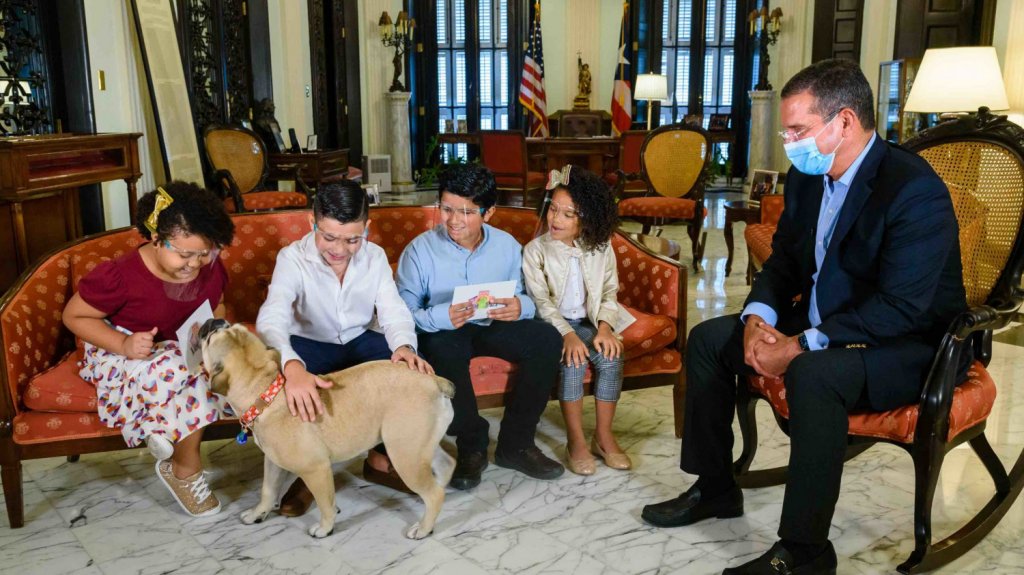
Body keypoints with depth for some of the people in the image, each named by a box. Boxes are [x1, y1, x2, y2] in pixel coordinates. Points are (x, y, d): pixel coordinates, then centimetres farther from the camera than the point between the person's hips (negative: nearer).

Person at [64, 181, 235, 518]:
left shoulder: (210, 268, -9)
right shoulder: (120, 276, -22)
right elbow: (74, 316, -10)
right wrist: (124, 344, -25)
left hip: (189, 350, 5)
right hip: (127, 355, -5)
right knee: (185, 376, -35)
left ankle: (166, 432, -10)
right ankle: (187, 471, -12)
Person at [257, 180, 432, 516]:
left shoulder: (375, 257, -9)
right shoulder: (292, 258, -21)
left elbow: (393, 312, -15)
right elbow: (271, 318, -37)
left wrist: (404, 346, -42)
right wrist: (292, 367, -60)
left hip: (360, 342, 3)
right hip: (309, 345, -2)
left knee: (412, 368, -24)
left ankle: (380, 458, -3)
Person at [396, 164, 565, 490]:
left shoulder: (507, 246, -1)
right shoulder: (420, 250, -11)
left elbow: (527, 298, 1)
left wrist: (520, 306, -25)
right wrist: (440, 316, -37)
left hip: (493, 325, 3)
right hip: (443, 331, -3)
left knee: (547, 339, -22)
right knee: (442, 350, -38)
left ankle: (515, 444, -9)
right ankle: (472, 446, -14)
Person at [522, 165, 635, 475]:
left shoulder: (601, 247, 2)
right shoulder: (535, 250, -7)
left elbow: (609, 292, 1)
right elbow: (541, 301, -13)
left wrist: (605, 326, -18)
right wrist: (567, 334, -27)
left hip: (590, 321, 3)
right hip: (554, 324, -3)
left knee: (611, 357, -24)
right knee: (573, 361, -29)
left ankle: (604, 436, -7)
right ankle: (575, 440, -14)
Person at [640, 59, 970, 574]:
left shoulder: (915, 190, -23)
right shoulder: (806, 178, 1)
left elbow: (901, 308, -29)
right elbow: (783, 262, 9)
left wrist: (799, 348, -30)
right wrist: (758, 318, -11)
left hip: (909, 345, -8)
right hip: (818, 325, 9)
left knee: (814, 373, -37)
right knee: (708, 338, 2)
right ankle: (714, 487, 14)